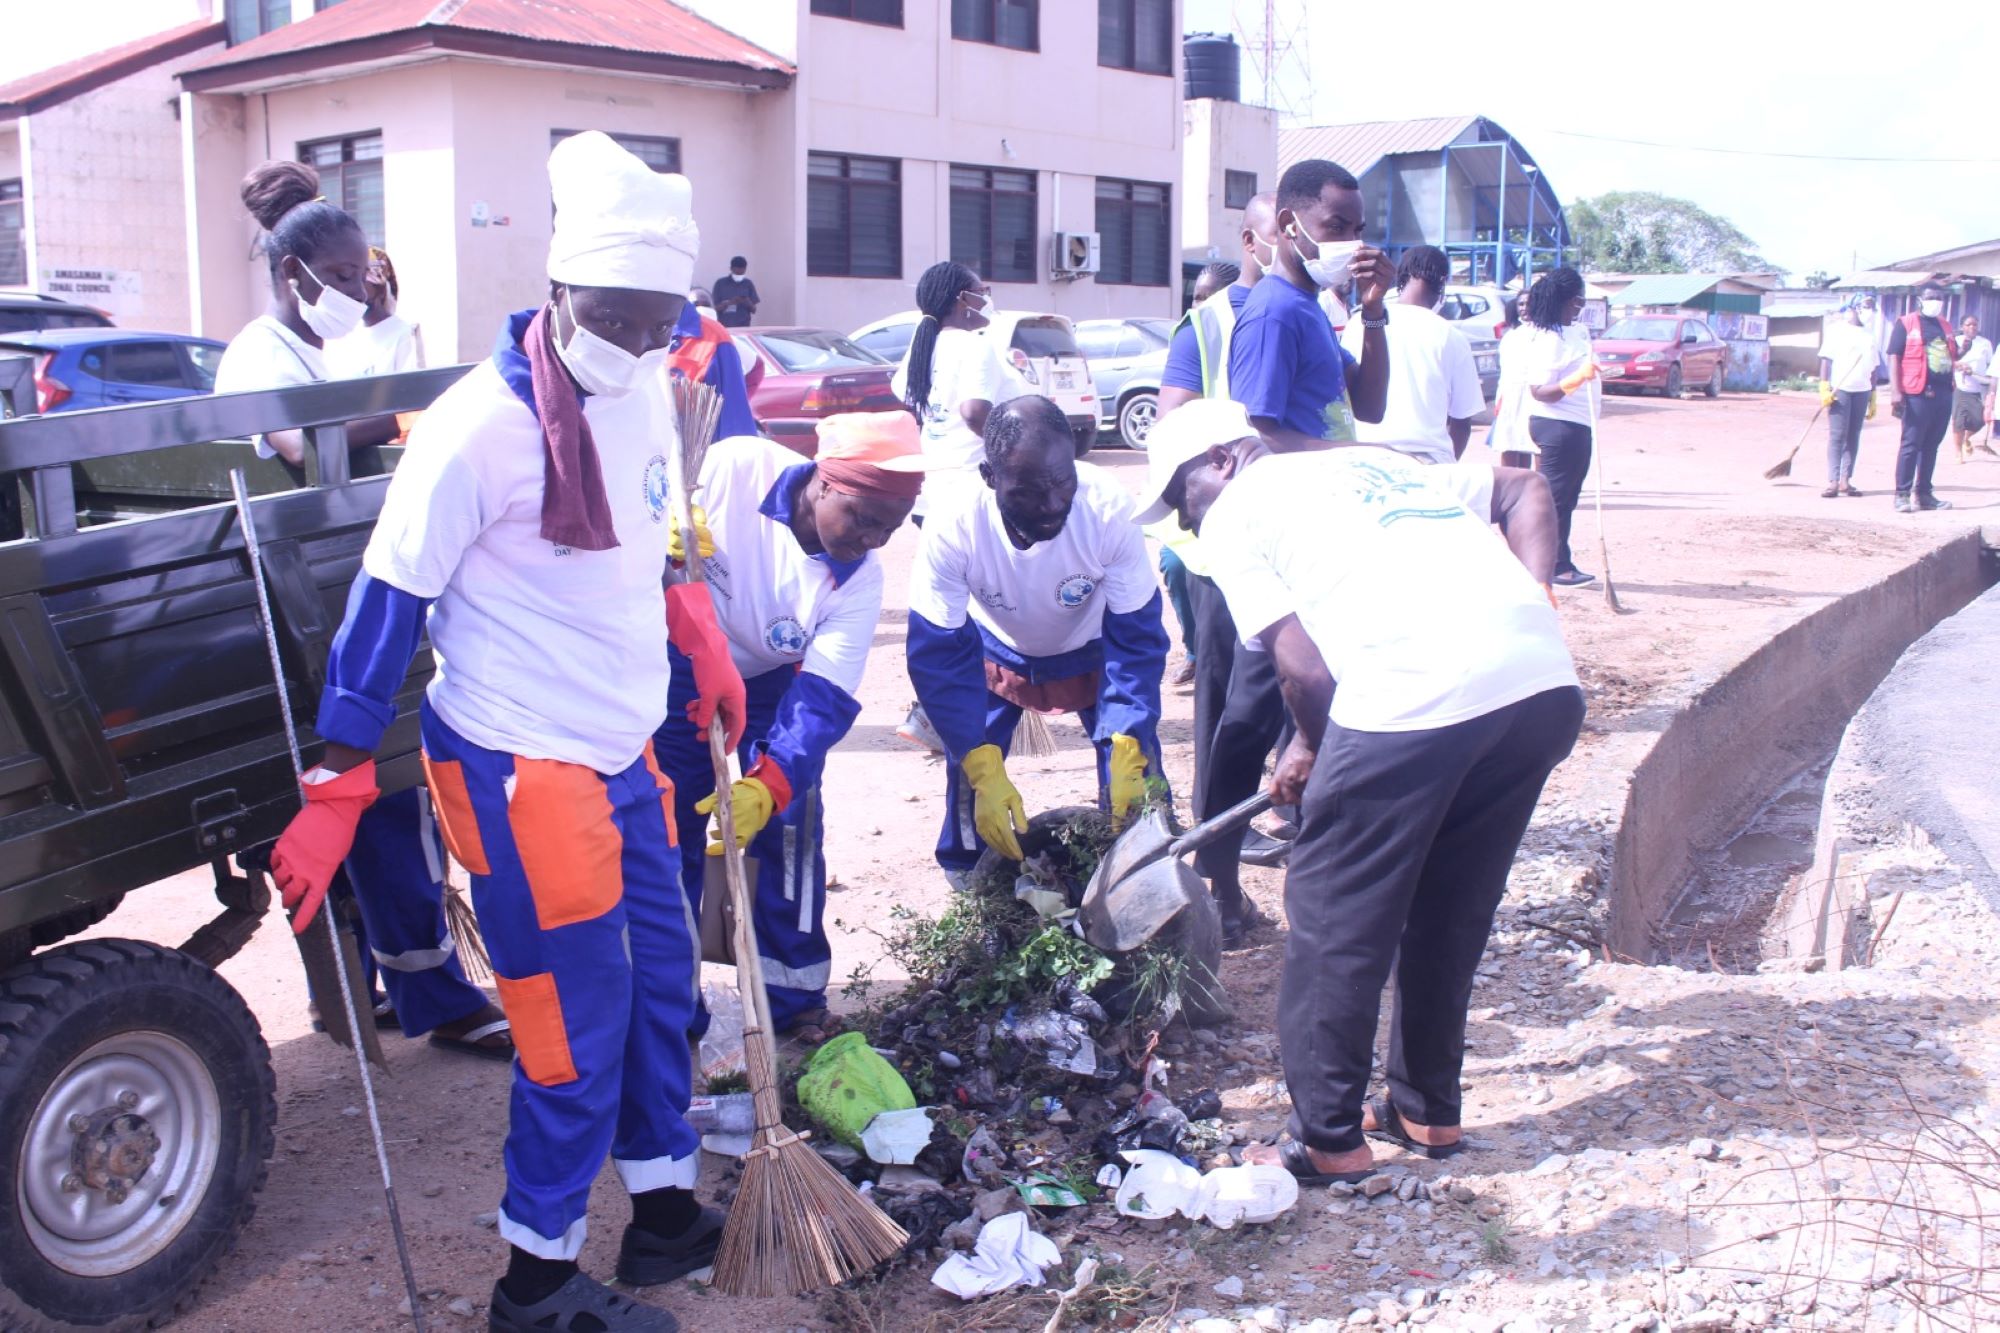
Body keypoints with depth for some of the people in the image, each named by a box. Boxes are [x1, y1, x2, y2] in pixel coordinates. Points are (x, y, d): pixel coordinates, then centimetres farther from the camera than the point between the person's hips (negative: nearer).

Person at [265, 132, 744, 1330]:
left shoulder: (649, 391, 3)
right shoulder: (482, 425, -20)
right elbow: (389, 603, -17)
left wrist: (703, 644, 13)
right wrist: (334, 793, -16)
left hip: (624, 746, 8)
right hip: (519, 765, -8)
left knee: (663, 974, 17)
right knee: (582, 1017, 0)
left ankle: (666, 1209, 36)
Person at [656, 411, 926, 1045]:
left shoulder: (859, 581, -23)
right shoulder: (733, 468, -30)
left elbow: (823, 699, -27)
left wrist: (767, 785, -41)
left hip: (770, 688, 1)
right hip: (678, 677, -1)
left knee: (789, 831, -3)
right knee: (669, 837, 2)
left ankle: (795, 997, 15)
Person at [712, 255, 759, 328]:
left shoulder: (748, 284, 7)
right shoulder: (721, 283, 0)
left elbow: (754, 310, 7)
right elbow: (716, 308, -2)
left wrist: (748, 303, -14)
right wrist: (729, 302, -18)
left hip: (744, 327, 2)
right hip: (724, 327, -2)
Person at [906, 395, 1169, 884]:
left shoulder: (1108, 509, -37)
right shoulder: (952, 527, -37)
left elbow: (1137, 638, -27)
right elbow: (940, 656, -29)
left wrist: (1128, 752, -37)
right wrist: (984, 771, -38)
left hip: (1092, 646, 0)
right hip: (996, 647, 0)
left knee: (1133, 778, -9)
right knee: (969, 767, -9)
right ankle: (966, 887, 17)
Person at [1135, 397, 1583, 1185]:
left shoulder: (1232, 518, 12)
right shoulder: (1375, 462, 31)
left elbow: (1305, 667, 2)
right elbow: (1526, 491, 30)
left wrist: (1312, 751, 20)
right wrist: (1533, 605, 19)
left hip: (1413, 699, -7)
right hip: (1548, 682, 7)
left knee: (1336, 923, 10)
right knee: (1451, 916, 23)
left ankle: (1328, 1141, 19)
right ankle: (1427, 1109, 36)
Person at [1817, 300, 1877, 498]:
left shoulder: (1868, 335, 17)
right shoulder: (1837, 330, 3)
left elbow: (1873, 367, 18)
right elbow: (1826, 359, -3)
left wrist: (1873, 394, 15)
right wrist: (1824, 387, -13)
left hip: (1862, 391, 5)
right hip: (1840, 389, -5)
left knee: (1853, 437, 4)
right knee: (1837, 436, -6)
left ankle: (1845, 480, 8)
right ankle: (1833, 482, -8)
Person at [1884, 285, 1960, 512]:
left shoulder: (1945, 326, 18)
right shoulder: (1906, 324, -1)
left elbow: (1953, 356, 31)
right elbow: (1894, 357, -8)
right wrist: (1896, 392, -17)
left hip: (1943, 394, 6)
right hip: (1917, 395, -6)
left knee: (1931, 446, 9)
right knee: (1911, 445, -6)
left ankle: (1923, 493, 14)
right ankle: (1902, 494, -3)